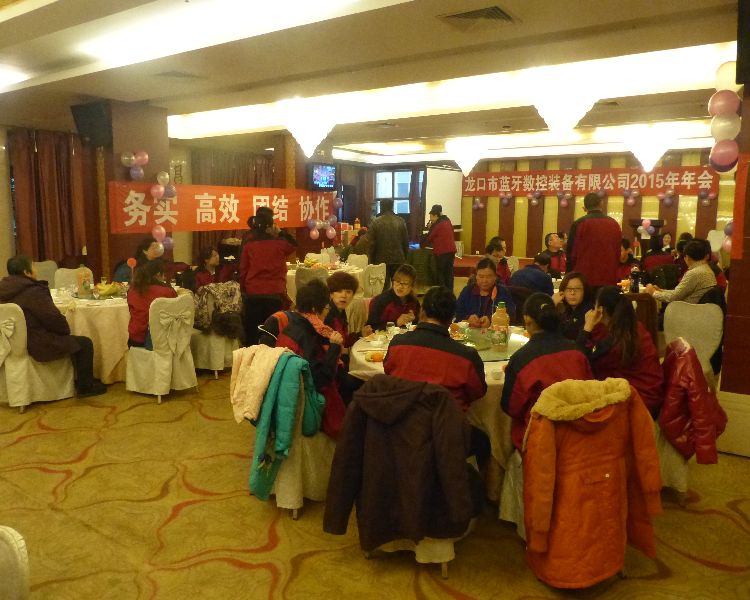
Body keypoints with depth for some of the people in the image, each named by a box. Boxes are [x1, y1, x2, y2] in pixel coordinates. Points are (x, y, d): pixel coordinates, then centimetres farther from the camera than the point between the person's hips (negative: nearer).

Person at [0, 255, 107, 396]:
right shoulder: (33, 291, -22)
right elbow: (54, 319, -21)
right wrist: (66, 329, 1)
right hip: (37, 346, -10)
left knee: (73, 340, 26)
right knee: (85, 343, 2)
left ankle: (78, 380, 33)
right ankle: (85, 386, 9)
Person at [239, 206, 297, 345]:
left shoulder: (248, 245, -2)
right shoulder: (279, 244, -4)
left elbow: (242, 271, 4)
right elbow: (293, 244, 18)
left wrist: (244, 291, 14)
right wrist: (280, 233, 11)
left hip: (252, 296, 1)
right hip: (274, 296, -1)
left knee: (252, 335, 10)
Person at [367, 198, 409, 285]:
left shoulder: (376, 222, -7)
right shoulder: (400, 221, 0)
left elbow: (371, 243, -5)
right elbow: (406, 241, 4)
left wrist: (371, 261, 4)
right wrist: (405, 257, 16)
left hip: (381, 260, -2)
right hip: (398, 260, 2)